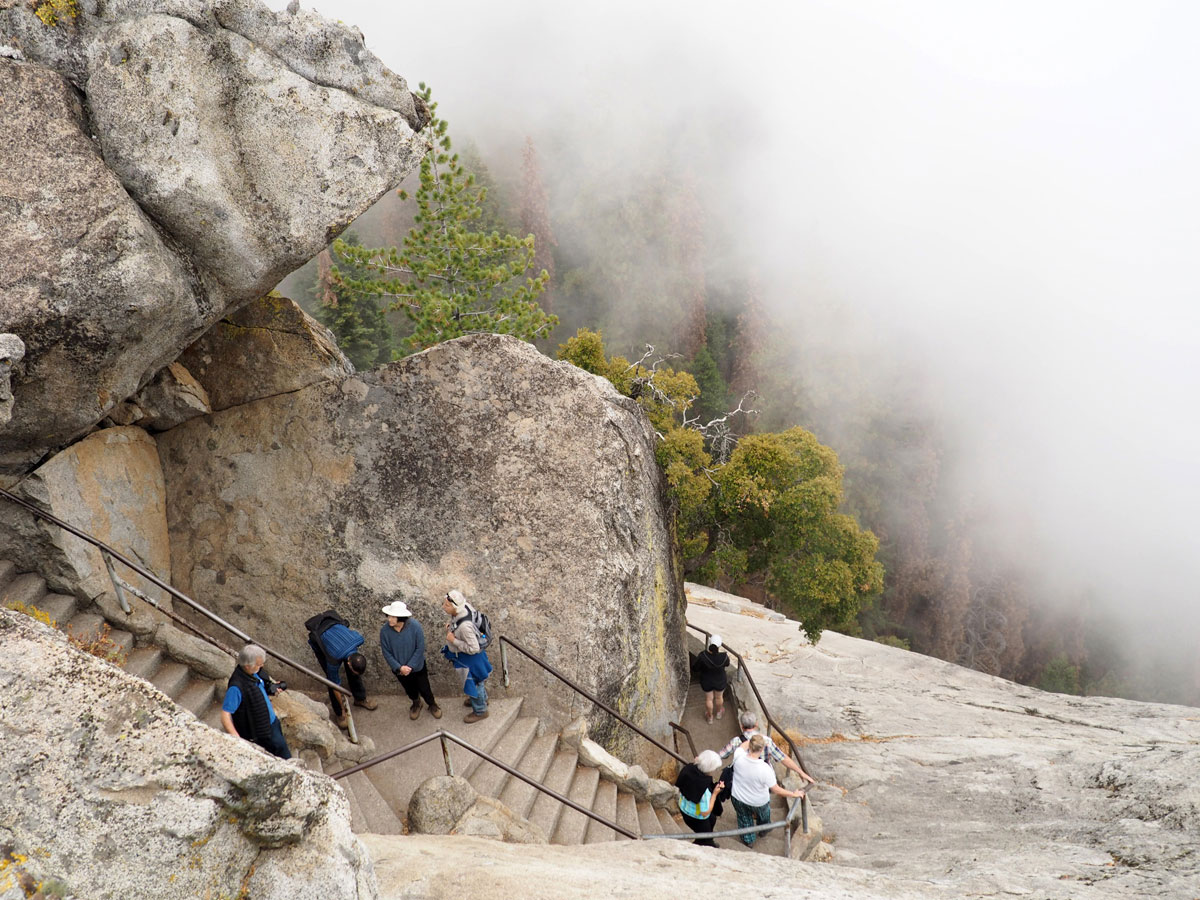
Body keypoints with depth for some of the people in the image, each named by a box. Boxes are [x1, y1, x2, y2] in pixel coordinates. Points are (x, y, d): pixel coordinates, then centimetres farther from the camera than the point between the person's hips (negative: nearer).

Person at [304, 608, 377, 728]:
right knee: (332, 677, -7)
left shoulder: (359, 639, -33)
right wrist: (342, 709, -11)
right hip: (318, 639, -4)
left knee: (353, 673, 6)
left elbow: (351, 630, -5)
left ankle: (360, 699, 28)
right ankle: (339, 714, 10)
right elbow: (335, 684, -23)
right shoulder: (334, 659, -40)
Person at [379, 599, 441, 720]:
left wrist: (410, 666, -22)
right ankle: (416, 704, 57)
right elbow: (387, 653, -13)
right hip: (399, 669, 2)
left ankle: (432, 704, 47)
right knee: (410, 689, 25)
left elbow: (420, 648, -20)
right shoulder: (385, 631, -23)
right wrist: (399, 667, -21)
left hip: (417, 666, -2)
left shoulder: (415, 626, -29)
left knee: (424, 688, 16)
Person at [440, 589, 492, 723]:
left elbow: (473, 648, -34)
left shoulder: (465, 626, -44)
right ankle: (483, 698, 60)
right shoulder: (464, 606, -21)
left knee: (472, 682, 18)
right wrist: (451, 626, -7)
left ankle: (480, 711, 44)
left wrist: (454, 640, -29)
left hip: (469, 657, -8)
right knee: (475, 679, 33)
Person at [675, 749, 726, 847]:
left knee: (712, 820, 37)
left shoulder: (689, 768, -25)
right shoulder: (704, 788, -43)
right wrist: (715, 793, -26)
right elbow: (705, 812, -29)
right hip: (696, 817, -8)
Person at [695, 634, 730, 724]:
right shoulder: (723, 655, -31)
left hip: (706, 682, 0)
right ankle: (719, 712, 56)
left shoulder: (703, 655, -34)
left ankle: (710, 717, 47)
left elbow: (697, 666, -15)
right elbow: (727, 664, -8)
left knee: (708, 699, 25)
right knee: (719, 697, 29)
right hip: (720, 682, 0)